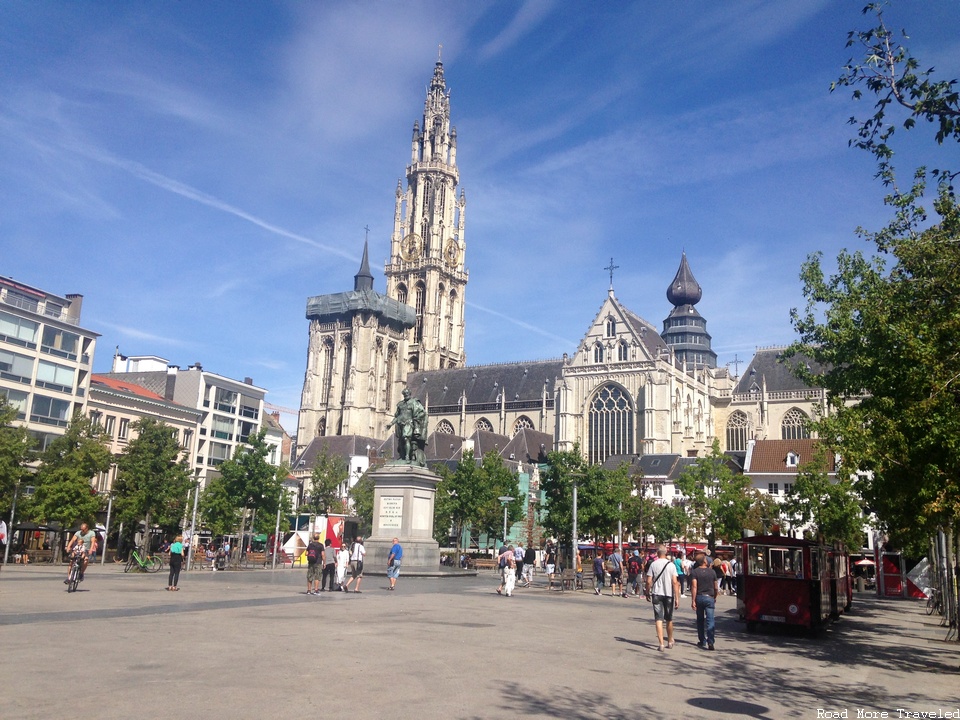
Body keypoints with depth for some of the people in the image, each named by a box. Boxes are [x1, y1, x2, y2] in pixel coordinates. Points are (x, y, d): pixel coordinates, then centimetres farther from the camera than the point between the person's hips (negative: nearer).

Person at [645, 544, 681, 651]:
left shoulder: (653, 564, -4)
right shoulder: (671, 565, -3)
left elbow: (649, 581, -5)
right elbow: (675, 582, -8)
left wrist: (648, 593, 10)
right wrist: (677, 598, -5)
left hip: (656, 594, -1)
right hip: (669, 594, 1)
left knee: (659, 619, 0)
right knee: (669, 619, 16)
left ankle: (661, 644, -8)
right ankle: (670, 642, 31)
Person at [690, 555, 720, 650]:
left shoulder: (694, 572, -4)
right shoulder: (712, 572, 2)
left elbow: (694, 586, -14)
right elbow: (716, 588, 8)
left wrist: (693, 600, -14)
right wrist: (714, 598, 24)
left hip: (699, 597, 0)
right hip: (709, 597, 0)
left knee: (700, 620, 14)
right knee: (710, 620, -4)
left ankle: (702, 641, 21)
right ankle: (710, 641, -18)